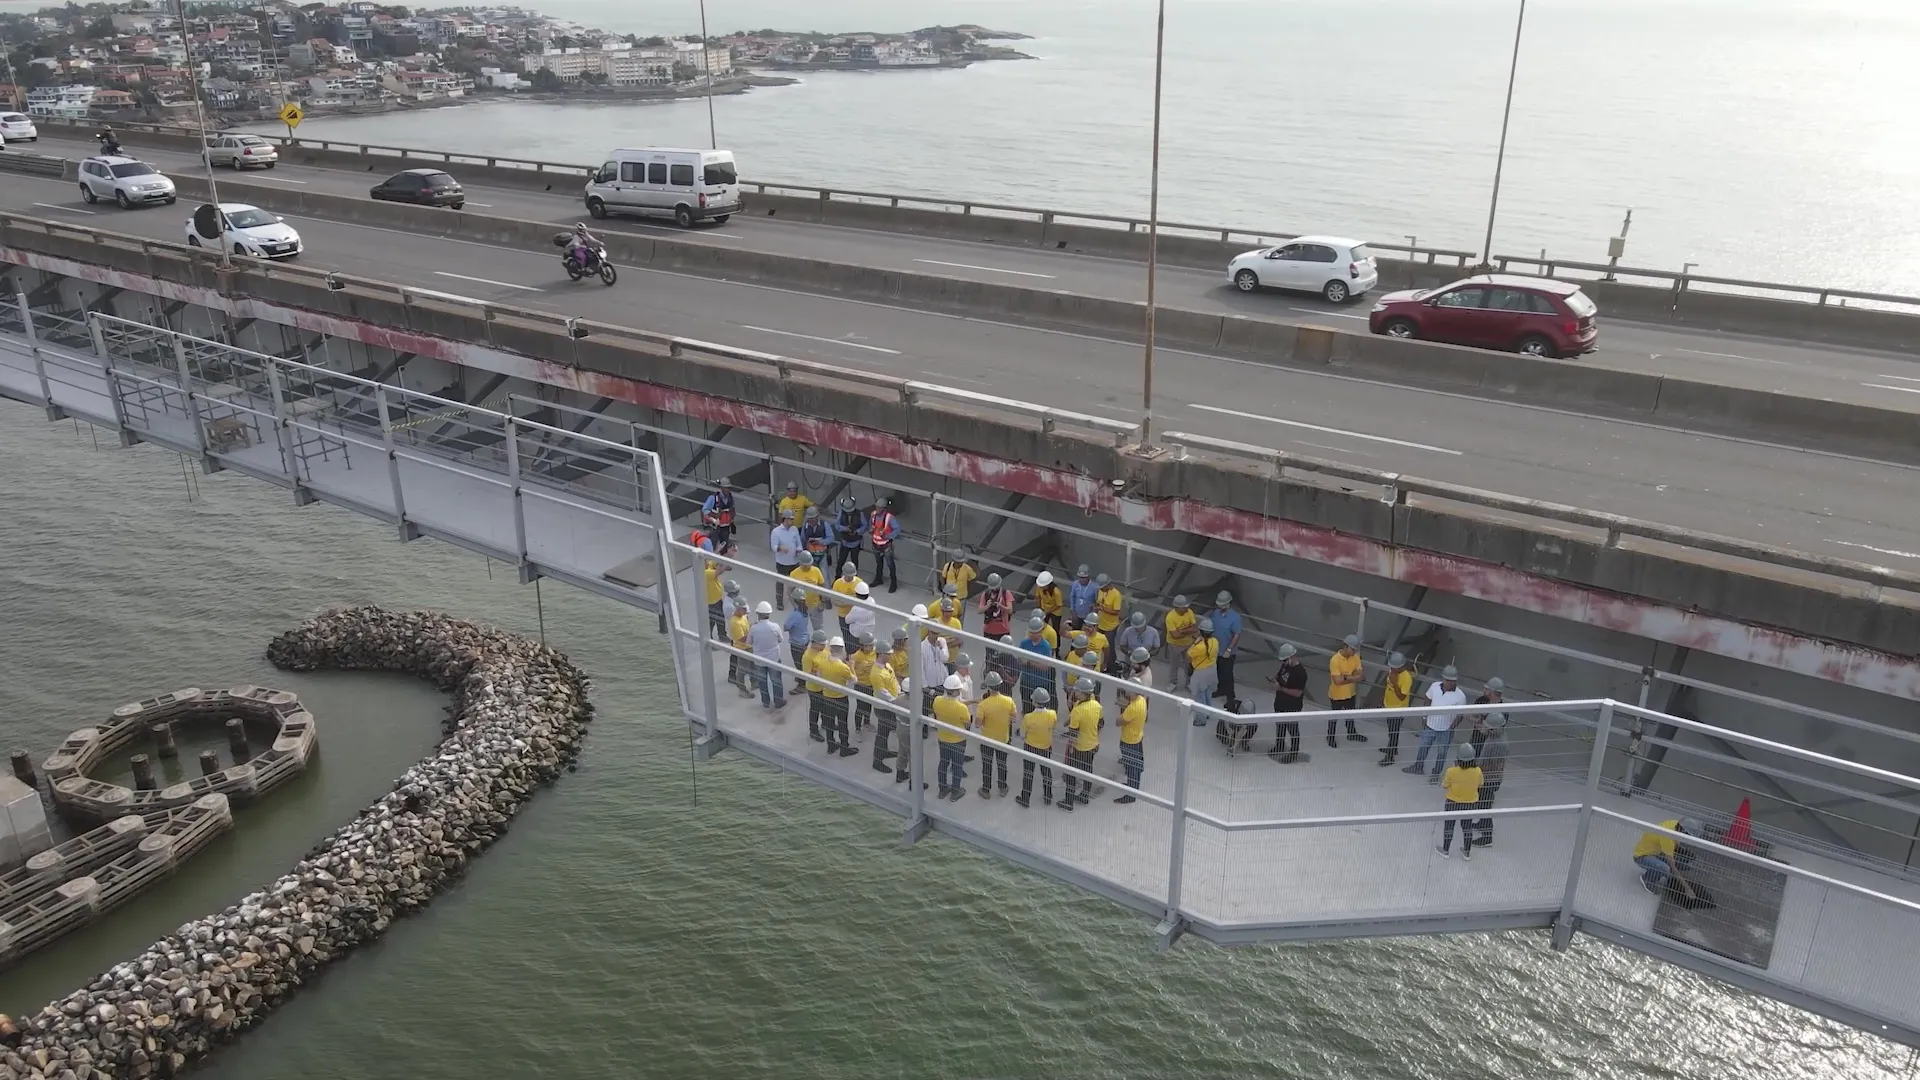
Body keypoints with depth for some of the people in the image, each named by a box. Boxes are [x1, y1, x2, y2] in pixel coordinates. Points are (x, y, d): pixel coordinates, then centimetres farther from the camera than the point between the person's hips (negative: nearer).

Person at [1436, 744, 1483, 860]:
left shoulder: (1452, 771, -28)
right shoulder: (1477, 771, -20)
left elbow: (1445, 786, -13)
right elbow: (1480, 785, -1)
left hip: (1453, 802, -2)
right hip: (1470, 803, 2)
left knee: (1448, 825, 17)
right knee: (1467, 827, 21)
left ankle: (1445, 850, 32)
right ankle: (1467, 852, 36)